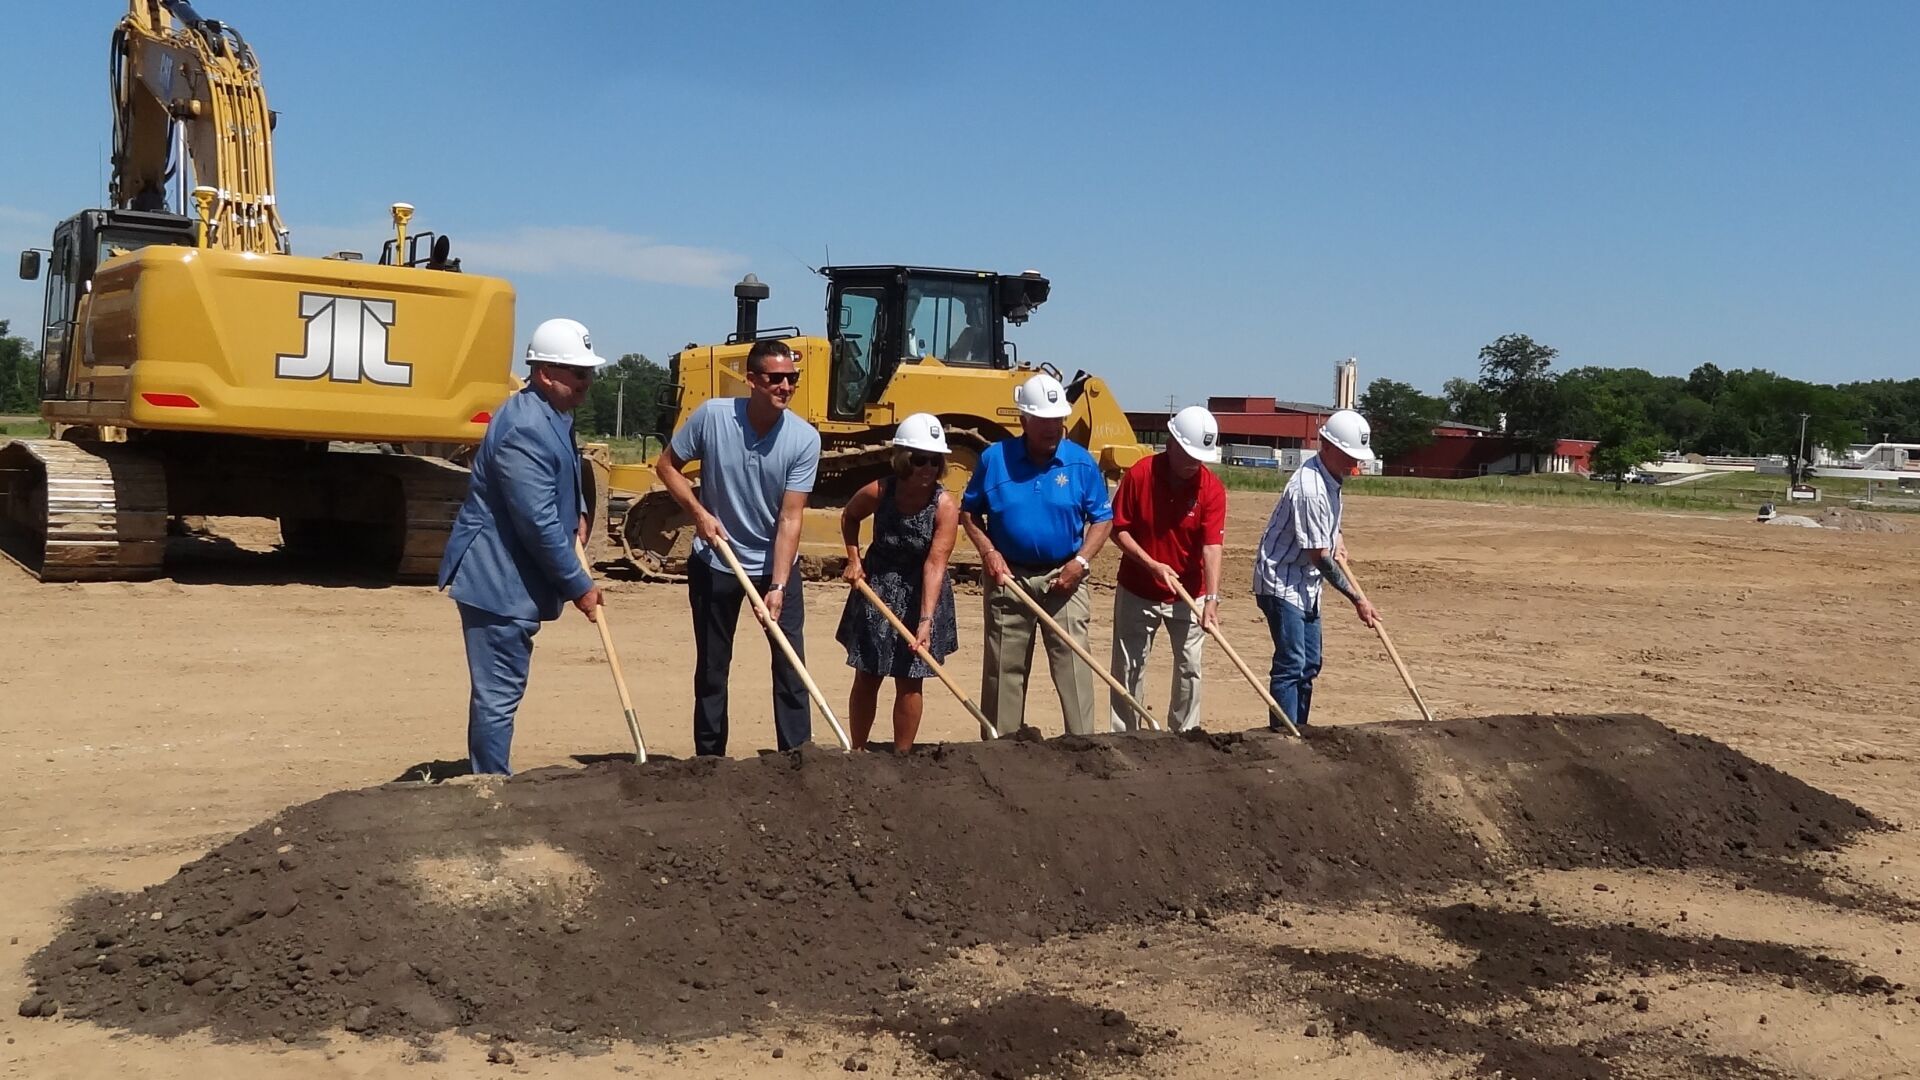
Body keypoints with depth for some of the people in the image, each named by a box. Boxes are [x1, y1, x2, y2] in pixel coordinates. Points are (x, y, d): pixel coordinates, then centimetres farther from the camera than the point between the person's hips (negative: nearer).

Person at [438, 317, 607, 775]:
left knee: (501, 691, 18)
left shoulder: (551, 416, 11)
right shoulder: (525, 429, -22)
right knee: (498, 695, -4)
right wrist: (579, 587, -15)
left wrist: (576, 512, 13)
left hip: (513, 579, 11)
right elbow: (538, 523, -23)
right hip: (498, 580, -11)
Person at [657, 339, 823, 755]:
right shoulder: (712, 416, -15)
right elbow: (668, 465, -1)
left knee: (791, 664, -3)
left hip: (776, 565, 0)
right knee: (711, 667, 9)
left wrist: (777, 586, -25)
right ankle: (710, 761, 20)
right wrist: (699, 512, -15)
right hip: (715, 563, 0)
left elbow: (790, 518, -18)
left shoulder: (804, 439, -16)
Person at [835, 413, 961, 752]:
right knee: (867, 678, 10)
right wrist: (853, 559, -1)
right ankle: (856, 753, 23)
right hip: (875, 589, 2)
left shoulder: (945, 506, -21)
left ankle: (902, 757, 16)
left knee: (909, 682, 3)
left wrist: (926, 619, -35)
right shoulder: (877, 493, -16)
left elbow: (934, 564, -28)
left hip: (919, 596, -2)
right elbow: (849, 516, 8)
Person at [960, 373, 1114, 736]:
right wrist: (988, 550, -9)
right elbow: (969, 511, 6)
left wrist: (1081, 561, -11)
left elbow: (1102, 518, 2)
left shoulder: (1081, 462, -3)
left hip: (1063, 578, -1)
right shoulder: (995, 458, -3)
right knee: (1003, 668, 7)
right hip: (1008, 578, 1)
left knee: (1073, 666, -3)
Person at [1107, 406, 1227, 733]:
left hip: (1188, 595, 1)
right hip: (1137, 592, 0)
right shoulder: (1139, 475, -14)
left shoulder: (1212, 488, -13)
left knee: (1190, 669, 6)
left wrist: (1212, 599, -31)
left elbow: (1212, 547, -20)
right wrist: (1152, 565, -20)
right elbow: (1118, 529, -8)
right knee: (1129, 669, 7)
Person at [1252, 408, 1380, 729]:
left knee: (1310, 664, 13)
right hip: (1281, 581, -10)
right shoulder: (1310, 488, -25)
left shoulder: (1331, 478, 4)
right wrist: (1357, 598, -20)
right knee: (1291, 665, -13)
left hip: (1306, 584, 10)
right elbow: (1319, 556, -23)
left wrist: (1338, 538, 6)